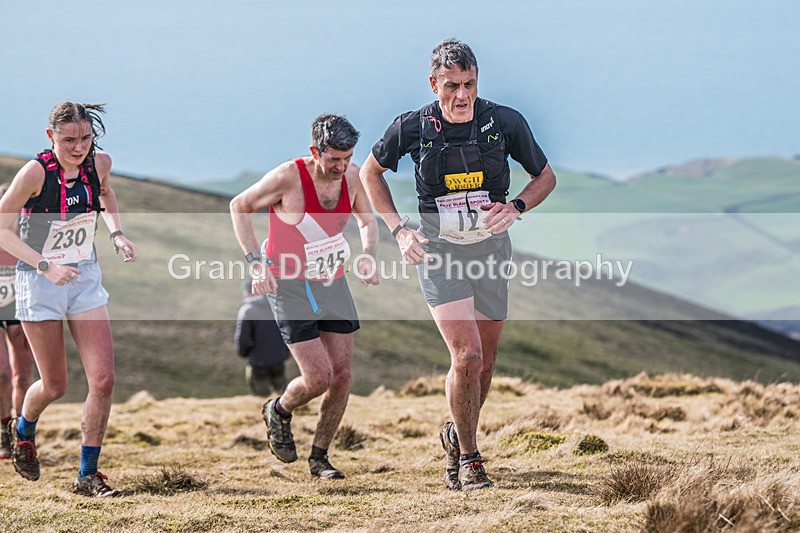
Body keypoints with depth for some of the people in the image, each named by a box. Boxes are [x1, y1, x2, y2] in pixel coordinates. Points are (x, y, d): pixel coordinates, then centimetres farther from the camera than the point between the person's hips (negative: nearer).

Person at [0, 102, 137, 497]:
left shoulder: (99, 164, -5)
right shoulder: (36, 172, -20)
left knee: (103, 380, -7)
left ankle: (87, 475, 4)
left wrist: (116, 233, 4)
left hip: (85, 278, 4)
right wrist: (46, 266, -23)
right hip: (40, 283, -4)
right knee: (55, 386, 5)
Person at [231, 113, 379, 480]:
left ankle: (319, 457, 17)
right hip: (289, 285, -5)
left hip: (333, 284, 5)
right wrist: (256, 262, -14)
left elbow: (367, 221, 14)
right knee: (318, 379, -11)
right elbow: (239, 207, -6)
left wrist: (367, 255, -6)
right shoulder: (288, 178, -20)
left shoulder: (351, 175, -5)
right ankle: (279, 412, 22)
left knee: (341, 374, 0)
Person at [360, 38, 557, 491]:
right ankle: (468, 458, 0)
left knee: (485, 362, 9)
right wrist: (399, 229, -3)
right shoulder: (413, 128, -11)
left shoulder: (505, 122, -10)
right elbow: (371, 172, 7)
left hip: (491, 248, 2)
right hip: (439, 251, -2)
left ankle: (459, 436, 38)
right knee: (467, 355, -17)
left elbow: (546, 176, 5)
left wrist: (516, 208, -14)